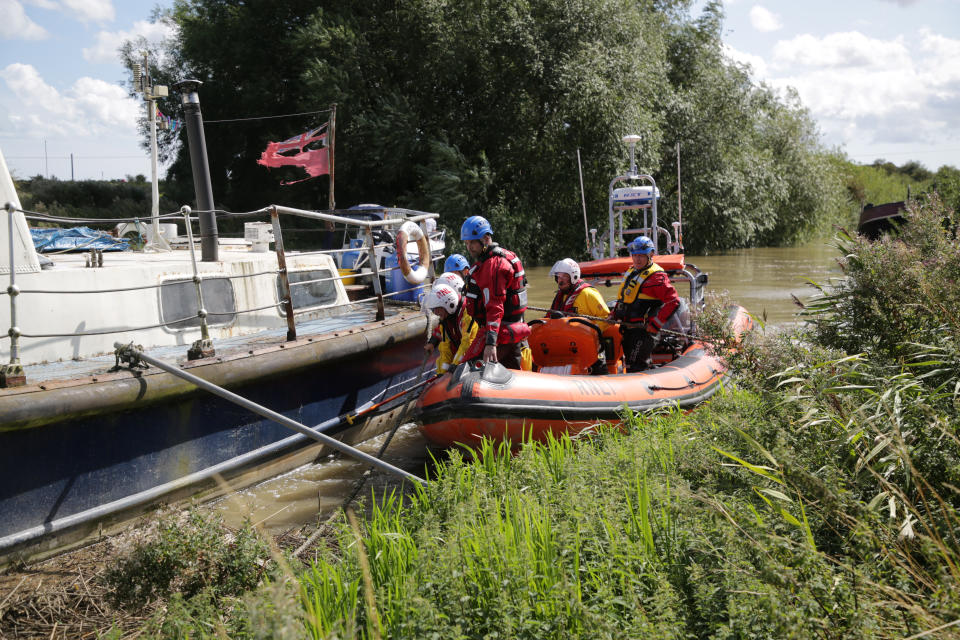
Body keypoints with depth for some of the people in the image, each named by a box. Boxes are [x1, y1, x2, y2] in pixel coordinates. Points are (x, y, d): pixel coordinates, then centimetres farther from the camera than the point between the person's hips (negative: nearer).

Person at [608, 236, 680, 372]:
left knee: (635, 367, -13)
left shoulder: (656, 277, -13)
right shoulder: (632, 273, 15)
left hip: (643, 329, -9)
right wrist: (613, 315, 13)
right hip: (627, 328, 9)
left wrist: (655, 324, -19)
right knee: (629, 362, 17)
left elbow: (674, 301, -19)